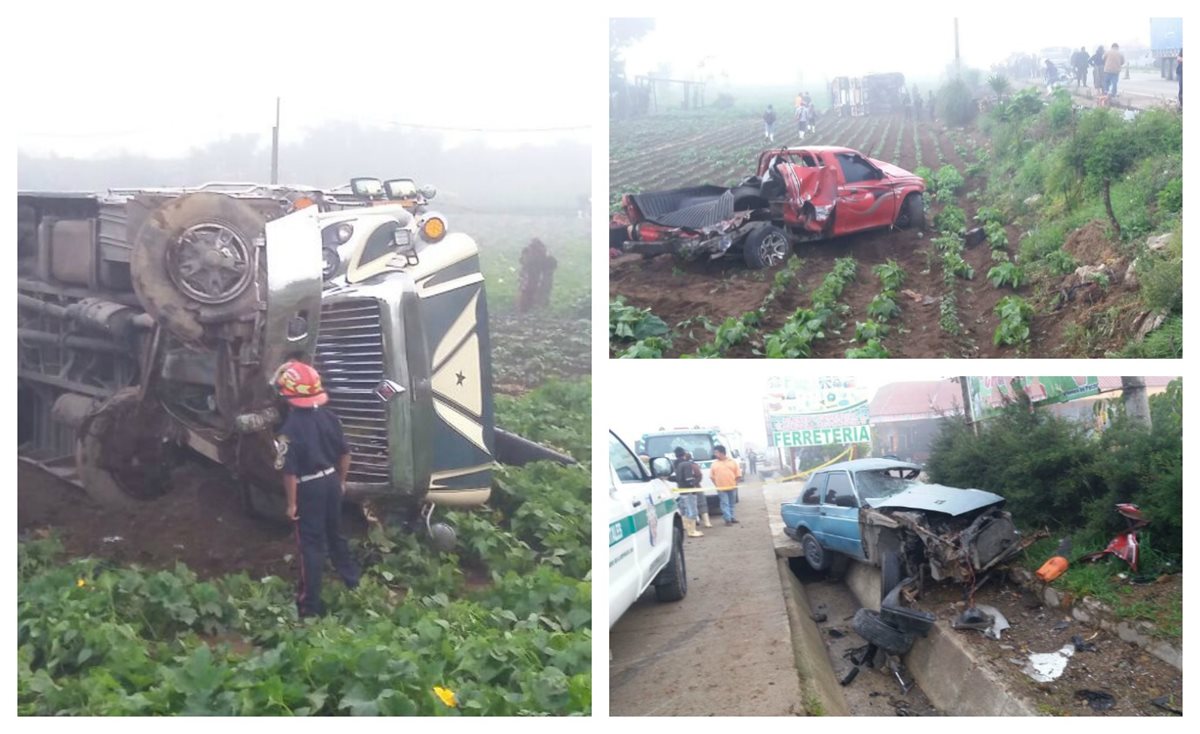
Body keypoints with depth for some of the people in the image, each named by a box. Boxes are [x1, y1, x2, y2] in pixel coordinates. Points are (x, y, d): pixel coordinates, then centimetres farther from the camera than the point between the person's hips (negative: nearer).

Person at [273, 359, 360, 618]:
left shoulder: (289, 428, -21)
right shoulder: (328, 417, -2)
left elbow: (290, 472, -20)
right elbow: (345, 454, 6)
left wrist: (291, 503, -11)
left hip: (308, 487, -6)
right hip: (331, 481, 6)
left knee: (311, 544, 3)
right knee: (335, 534, 25)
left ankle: (311, 603, 10)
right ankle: (353, 581, 40)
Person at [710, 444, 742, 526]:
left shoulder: (732, 462, 4)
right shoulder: (714, 464, 3)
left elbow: (738, 474, 6)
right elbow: (712, 477, 6)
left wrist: (735, 484, 0)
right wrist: (716, 486, -2)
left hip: (732, 487, 1)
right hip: (721, 488, -1)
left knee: (731, 503, 12)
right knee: (725, 503, -6)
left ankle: (731, 517, 22)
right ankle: (728, 519, -6)